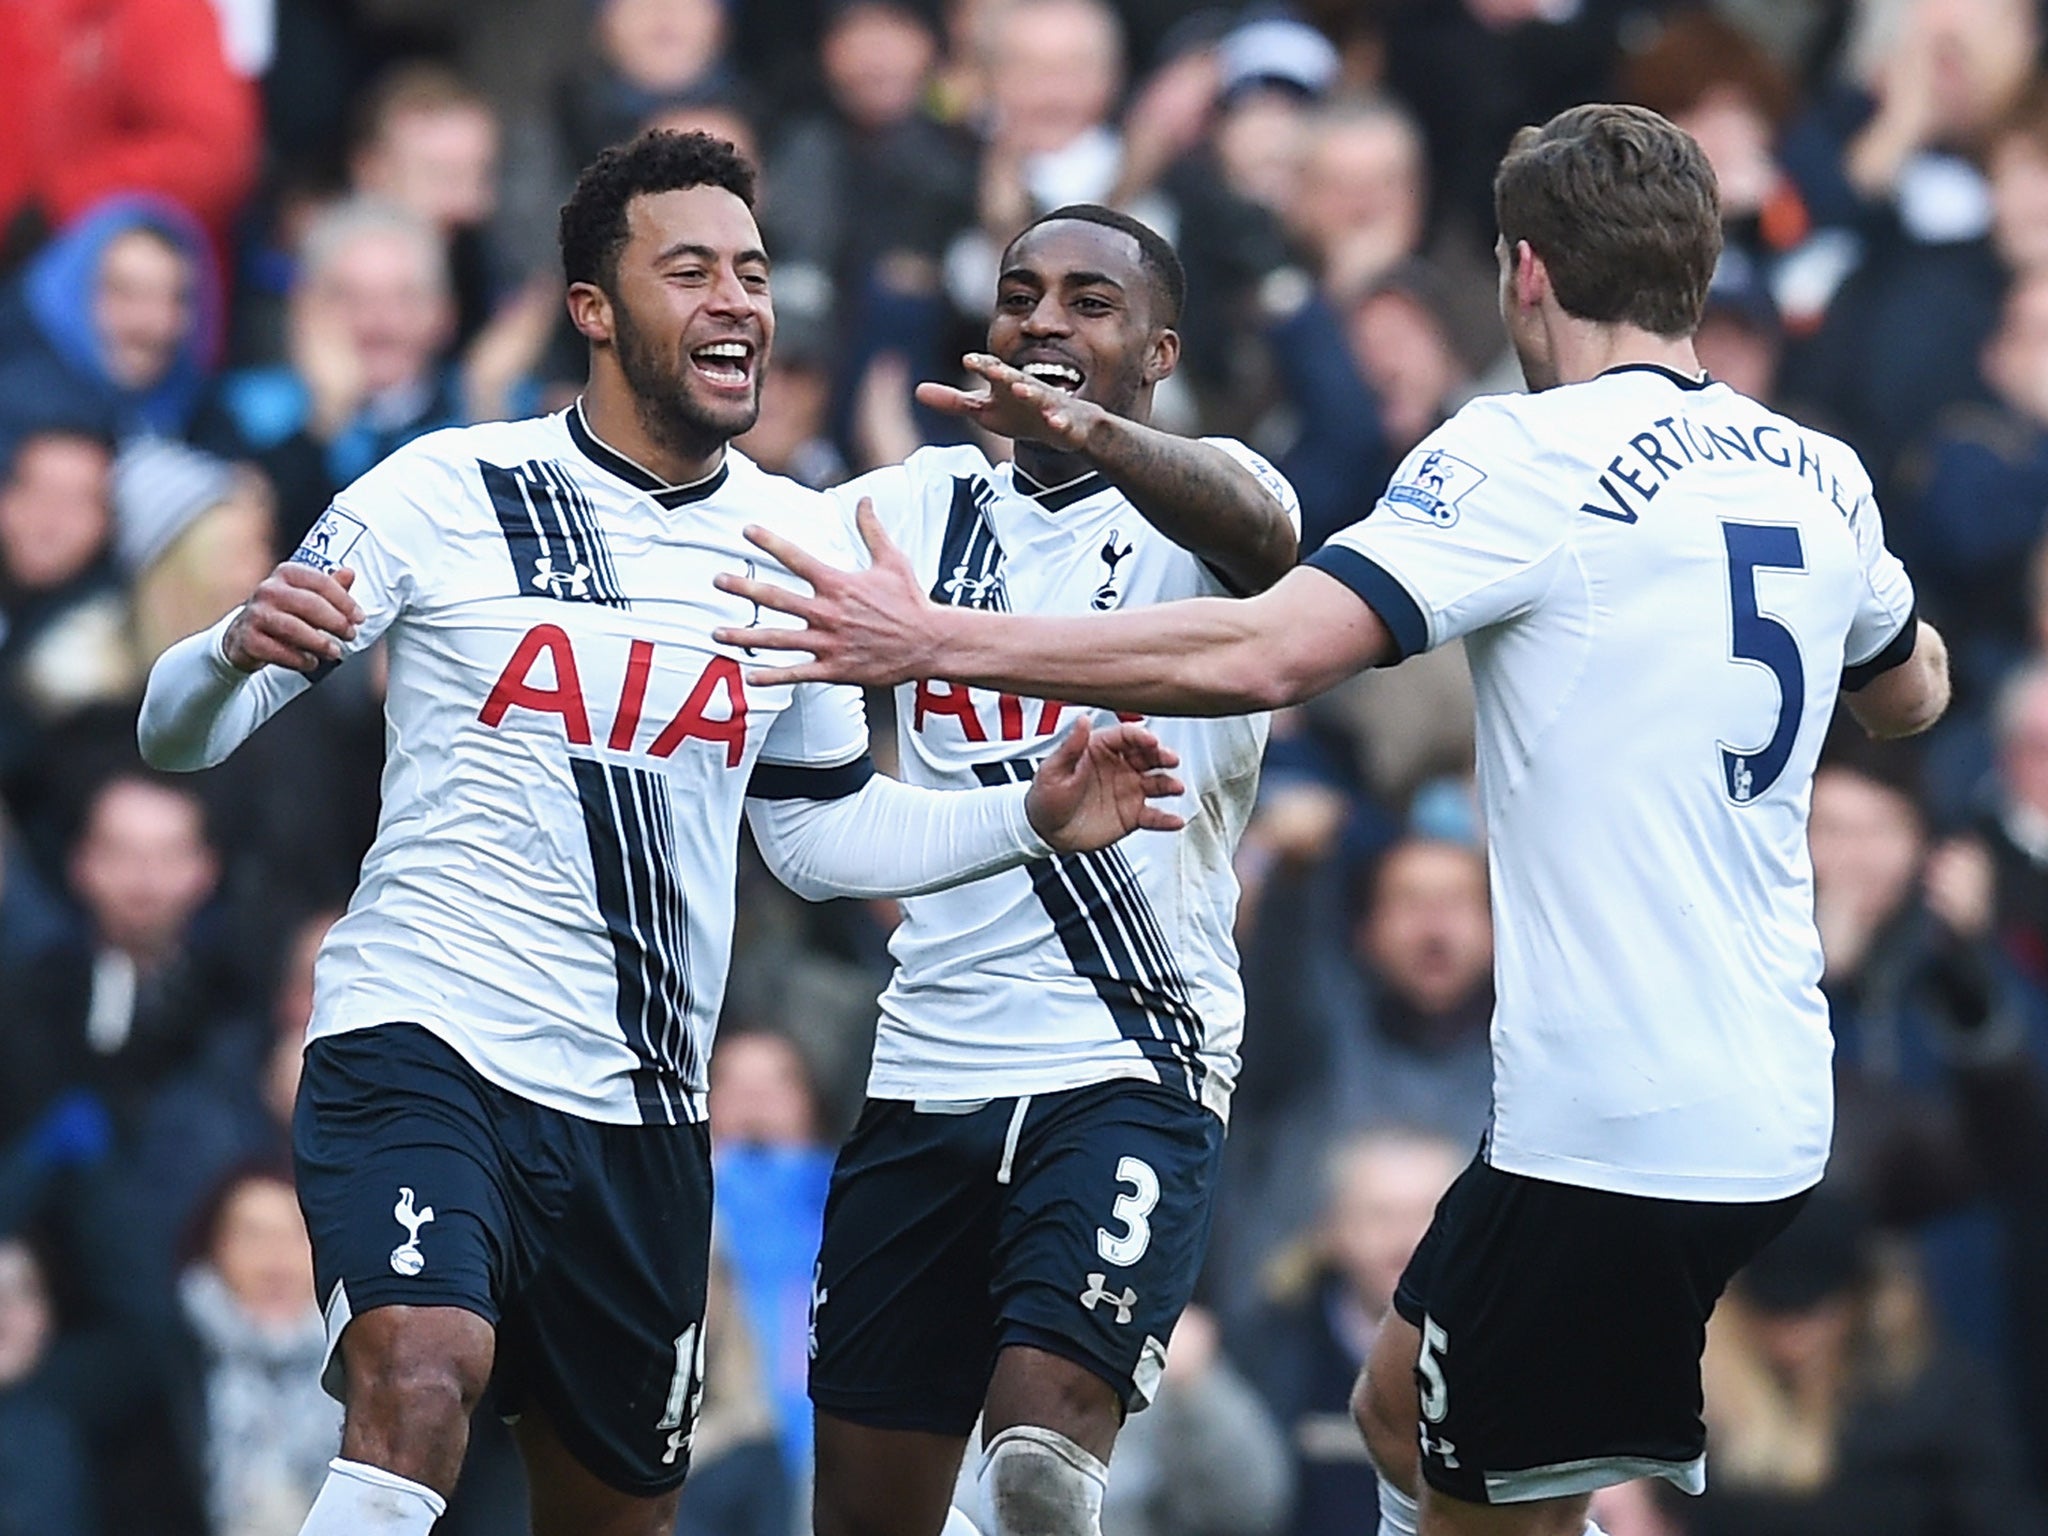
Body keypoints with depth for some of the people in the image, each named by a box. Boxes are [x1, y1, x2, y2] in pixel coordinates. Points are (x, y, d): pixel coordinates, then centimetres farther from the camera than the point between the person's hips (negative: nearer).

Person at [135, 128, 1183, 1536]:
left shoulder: (801, 541, 9)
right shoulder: (448, 493, -5)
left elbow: (821, 825, 22)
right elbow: (180, 730, -3)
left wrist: (1032, 820, 7)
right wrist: (240, 652, -26)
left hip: (642, 1107, 5)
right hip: (422, 1044, -5)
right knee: (419, 1383, -32)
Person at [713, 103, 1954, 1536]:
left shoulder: (1531, 453, -13)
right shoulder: (1822, 477, 8)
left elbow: (1260, 656, -24)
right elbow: (1912, 691, 29)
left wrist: (936, 641, -21)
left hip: (1611, 1133, -8)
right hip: (1771, 1105, 8)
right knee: (1407, 1414, 24)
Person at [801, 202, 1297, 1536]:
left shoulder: (1190, 493, -2)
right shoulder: (924, 505, 15)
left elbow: (1262, 538, -25)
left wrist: (1089, 431, -46)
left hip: (1132, 1073, -5)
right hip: (928, 1069, 5)